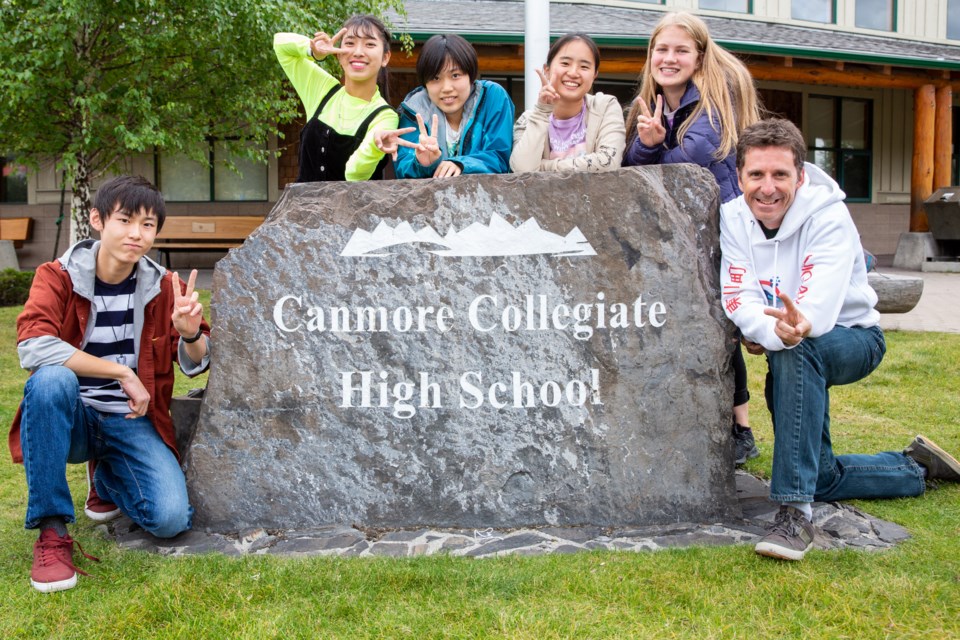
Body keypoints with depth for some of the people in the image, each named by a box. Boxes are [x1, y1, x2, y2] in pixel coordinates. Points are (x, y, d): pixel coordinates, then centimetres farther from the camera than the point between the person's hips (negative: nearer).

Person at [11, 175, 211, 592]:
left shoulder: (165, 287, 0)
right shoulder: (58, 276, -8)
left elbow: (195, 366, 4)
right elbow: (32, 347, -25)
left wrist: (191, 334, -20)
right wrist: (122, 372, -25)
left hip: (133, 423, 2)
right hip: (71, 417, -2)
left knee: (171, 519, -20)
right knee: (52, 379, -36)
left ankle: (108, 482, 18)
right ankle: (51, 532, -23)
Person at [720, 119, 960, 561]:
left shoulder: (829, 217, -26)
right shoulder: (732, 218, -13)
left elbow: (820, 309, -39)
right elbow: (739, 299, -24)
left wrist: (798, 327, -64)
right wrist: (773, 331, -46)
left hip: (851, 338, -5)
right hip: (799, 360, 6)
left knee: (796, 351, -41)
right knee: (820, 478, 10)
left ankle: (796, 513, -41)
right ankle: (918, 467, 36)